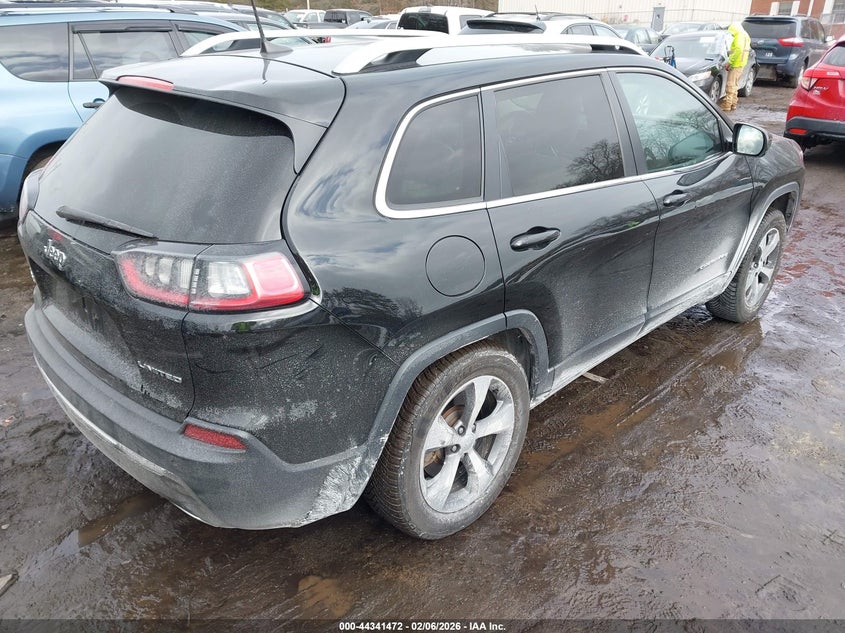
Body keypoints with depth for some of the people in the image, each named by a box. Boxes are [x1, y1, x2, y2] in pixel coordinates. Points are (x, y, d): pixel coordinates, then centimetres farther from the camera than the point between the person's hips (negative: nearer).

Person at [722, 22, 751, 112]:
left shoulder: (740, 36, -11)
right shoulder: (745, 36, 22)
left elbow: (738, 50, -22)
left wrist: (729, 62, -21)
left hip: (736, 64, -11)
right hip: (740, 64, 11)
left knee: (731, 84, -11)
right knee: (734, 84, 15)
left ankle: (727, 105, -13)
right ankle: (733, 103, 19)